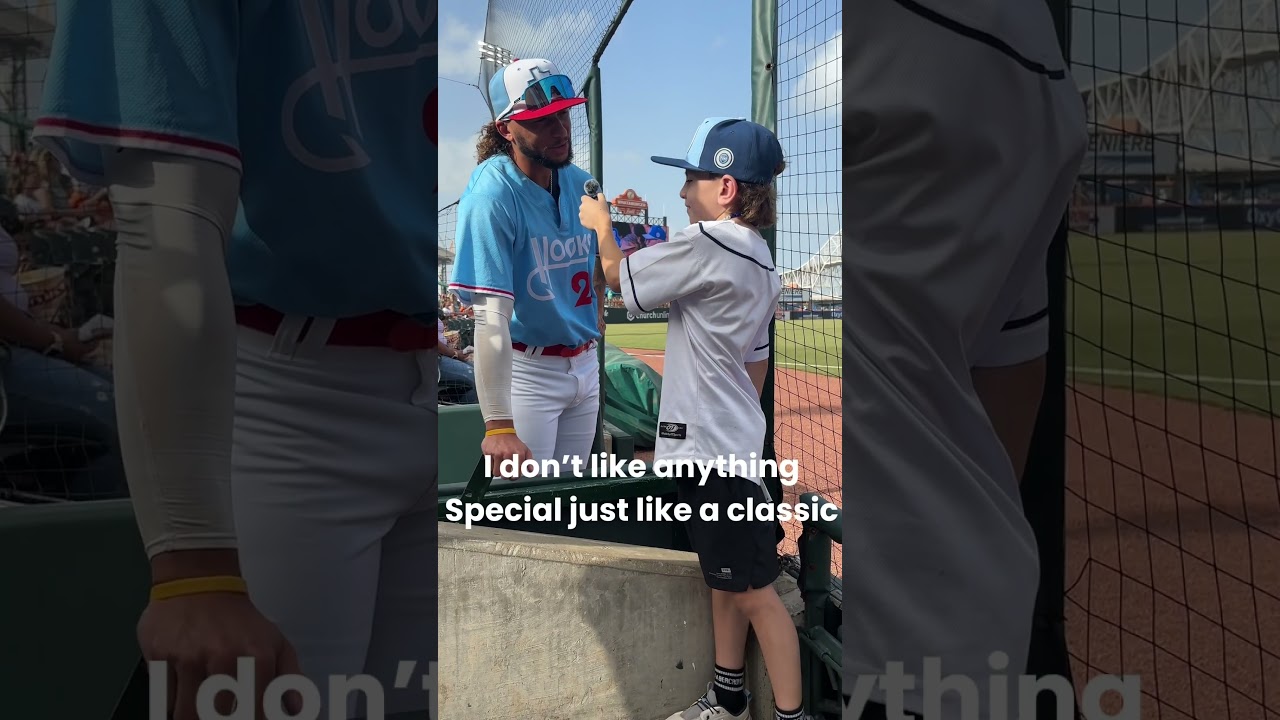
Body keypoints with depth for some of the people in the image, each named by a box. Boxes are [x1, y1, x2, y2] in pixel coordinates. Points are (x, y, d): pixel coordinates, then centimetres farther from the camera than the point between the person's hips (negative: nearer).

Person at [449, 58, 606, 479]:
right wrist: (498, 424, -34)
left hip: (584, 363, 7)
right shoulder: (492, 195, -21)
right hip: (527, 369, -6)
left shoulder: (582, 185, 0)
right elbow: (491, 316, -29)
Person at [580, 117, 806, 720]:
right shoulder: (760, 261, 11)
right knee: (723, 579, 20)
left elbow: (619, 275, -6)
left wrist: (599, 224, 12)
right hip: (728, 443, 10)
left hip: (712, 449, -10)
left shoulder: (706, 242, -18)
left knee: (755, 592, 0)